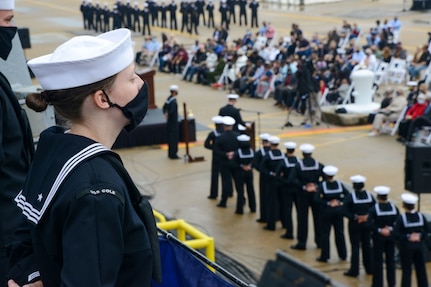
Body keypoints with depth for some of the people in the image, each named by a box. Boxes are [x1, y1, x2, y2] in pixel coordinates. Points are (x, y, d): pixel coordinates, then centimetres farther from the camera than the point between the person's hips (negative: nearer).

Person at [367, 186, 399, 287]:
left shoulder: (374, 208, -14)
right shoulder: (394, 207, -4)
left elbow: (370, 224, -22)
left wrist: (380, 230, -15)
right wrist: (390, 228, -7)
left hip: (378, 237, -3)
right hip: (391, 237, 3)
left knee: (378, 261, 6)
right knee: (390, 260, 14)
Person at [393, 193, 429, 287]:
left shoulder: (401, 218, -17)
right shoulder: (420, 216, -5)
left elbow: (396, 234, -23)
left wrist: (407, 237, -14)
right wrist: (420, 236, -5)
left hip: (406, 246, -4)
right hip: (419, 246, 4)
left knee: (407, 271, 5)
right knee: (421, 269, 15)